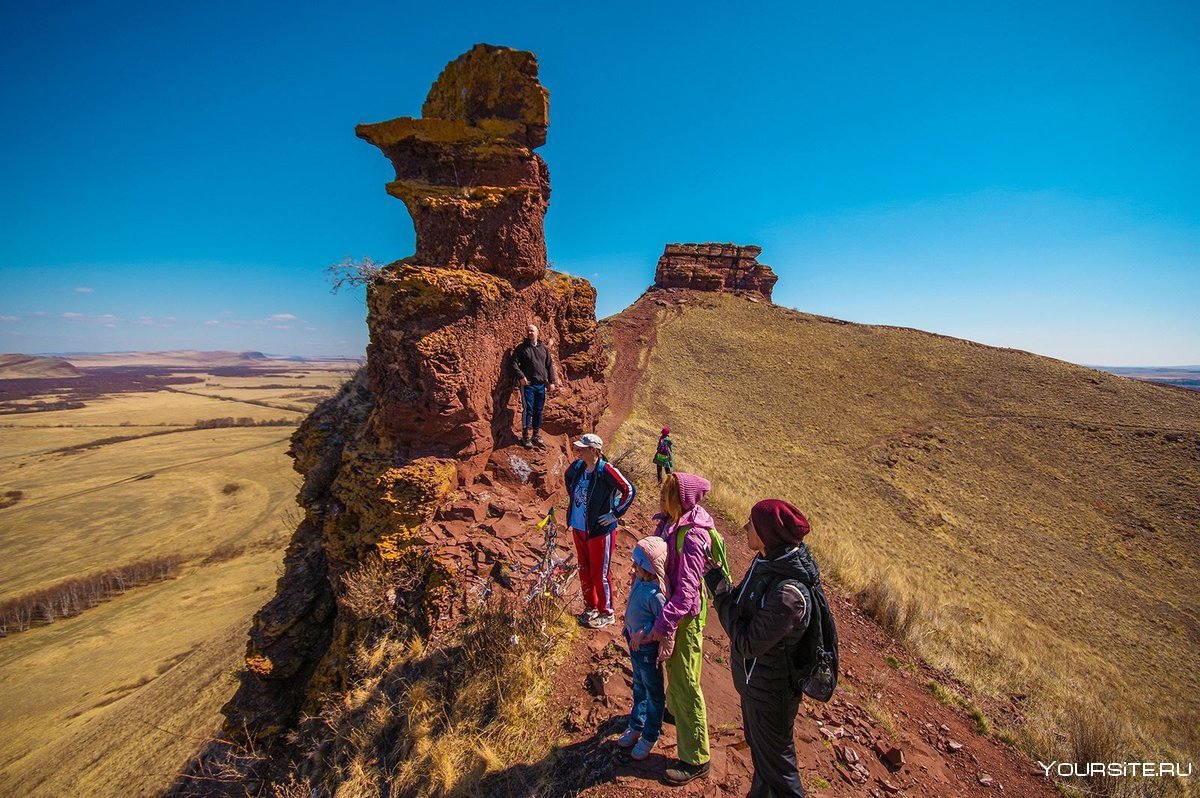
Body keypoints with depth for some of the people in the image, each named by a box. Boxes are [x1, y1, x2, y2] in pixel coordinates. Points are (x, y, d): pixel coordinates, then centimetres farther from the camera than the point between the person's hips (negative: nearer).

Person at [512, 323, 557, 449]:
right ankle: (526, 437, 0)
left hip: (541, 384, 4)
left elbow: (549, 365, 15)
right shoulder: (521, 348, 2)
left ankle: (536, 436, 20)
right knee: (528, 410, -6)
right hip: (528, 384, -4)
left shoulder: (543, 348, 14)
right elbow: (514, 363, -4)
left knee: (538, 410, 9)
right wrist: (521, 376, -16)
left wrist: (552, 381, 9)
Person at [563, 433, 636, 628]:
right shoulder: (577, 466, -3)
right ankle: (590, 607, 39)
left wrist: (615, 514, -16)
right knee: (584, 570, 20)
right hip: (578, 528, 7)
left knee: (599, 573, 7)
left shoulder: (605, 470, -22)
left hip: (599, 530, -7)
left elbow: (630, 490, -20)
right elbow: (567, 478, 21)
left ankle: (606, 613, 27)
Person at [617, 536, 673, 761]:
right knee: (639, 688, 28)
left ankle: (650, 736, 38)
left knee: (653, 694, 18)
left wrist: (644, 633, -27)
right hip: (635, 644, 8)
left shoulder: (655, 594, -35)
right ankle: (636, 726, 49)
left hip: (648, 649, -8)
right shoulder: (640, 581, -9)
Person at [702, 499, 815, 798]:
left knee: (774, 757, 17)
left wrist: (722, 599, -22)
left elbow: (748, 644, -29)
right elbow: (743, 604, 2)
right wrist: (713, 574, -4)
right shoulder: (766, 561, -10)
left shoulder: (789, 593, -38)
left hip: (771, 689, -9)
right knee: (757, 744, 31)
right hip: (753, 677, 9)